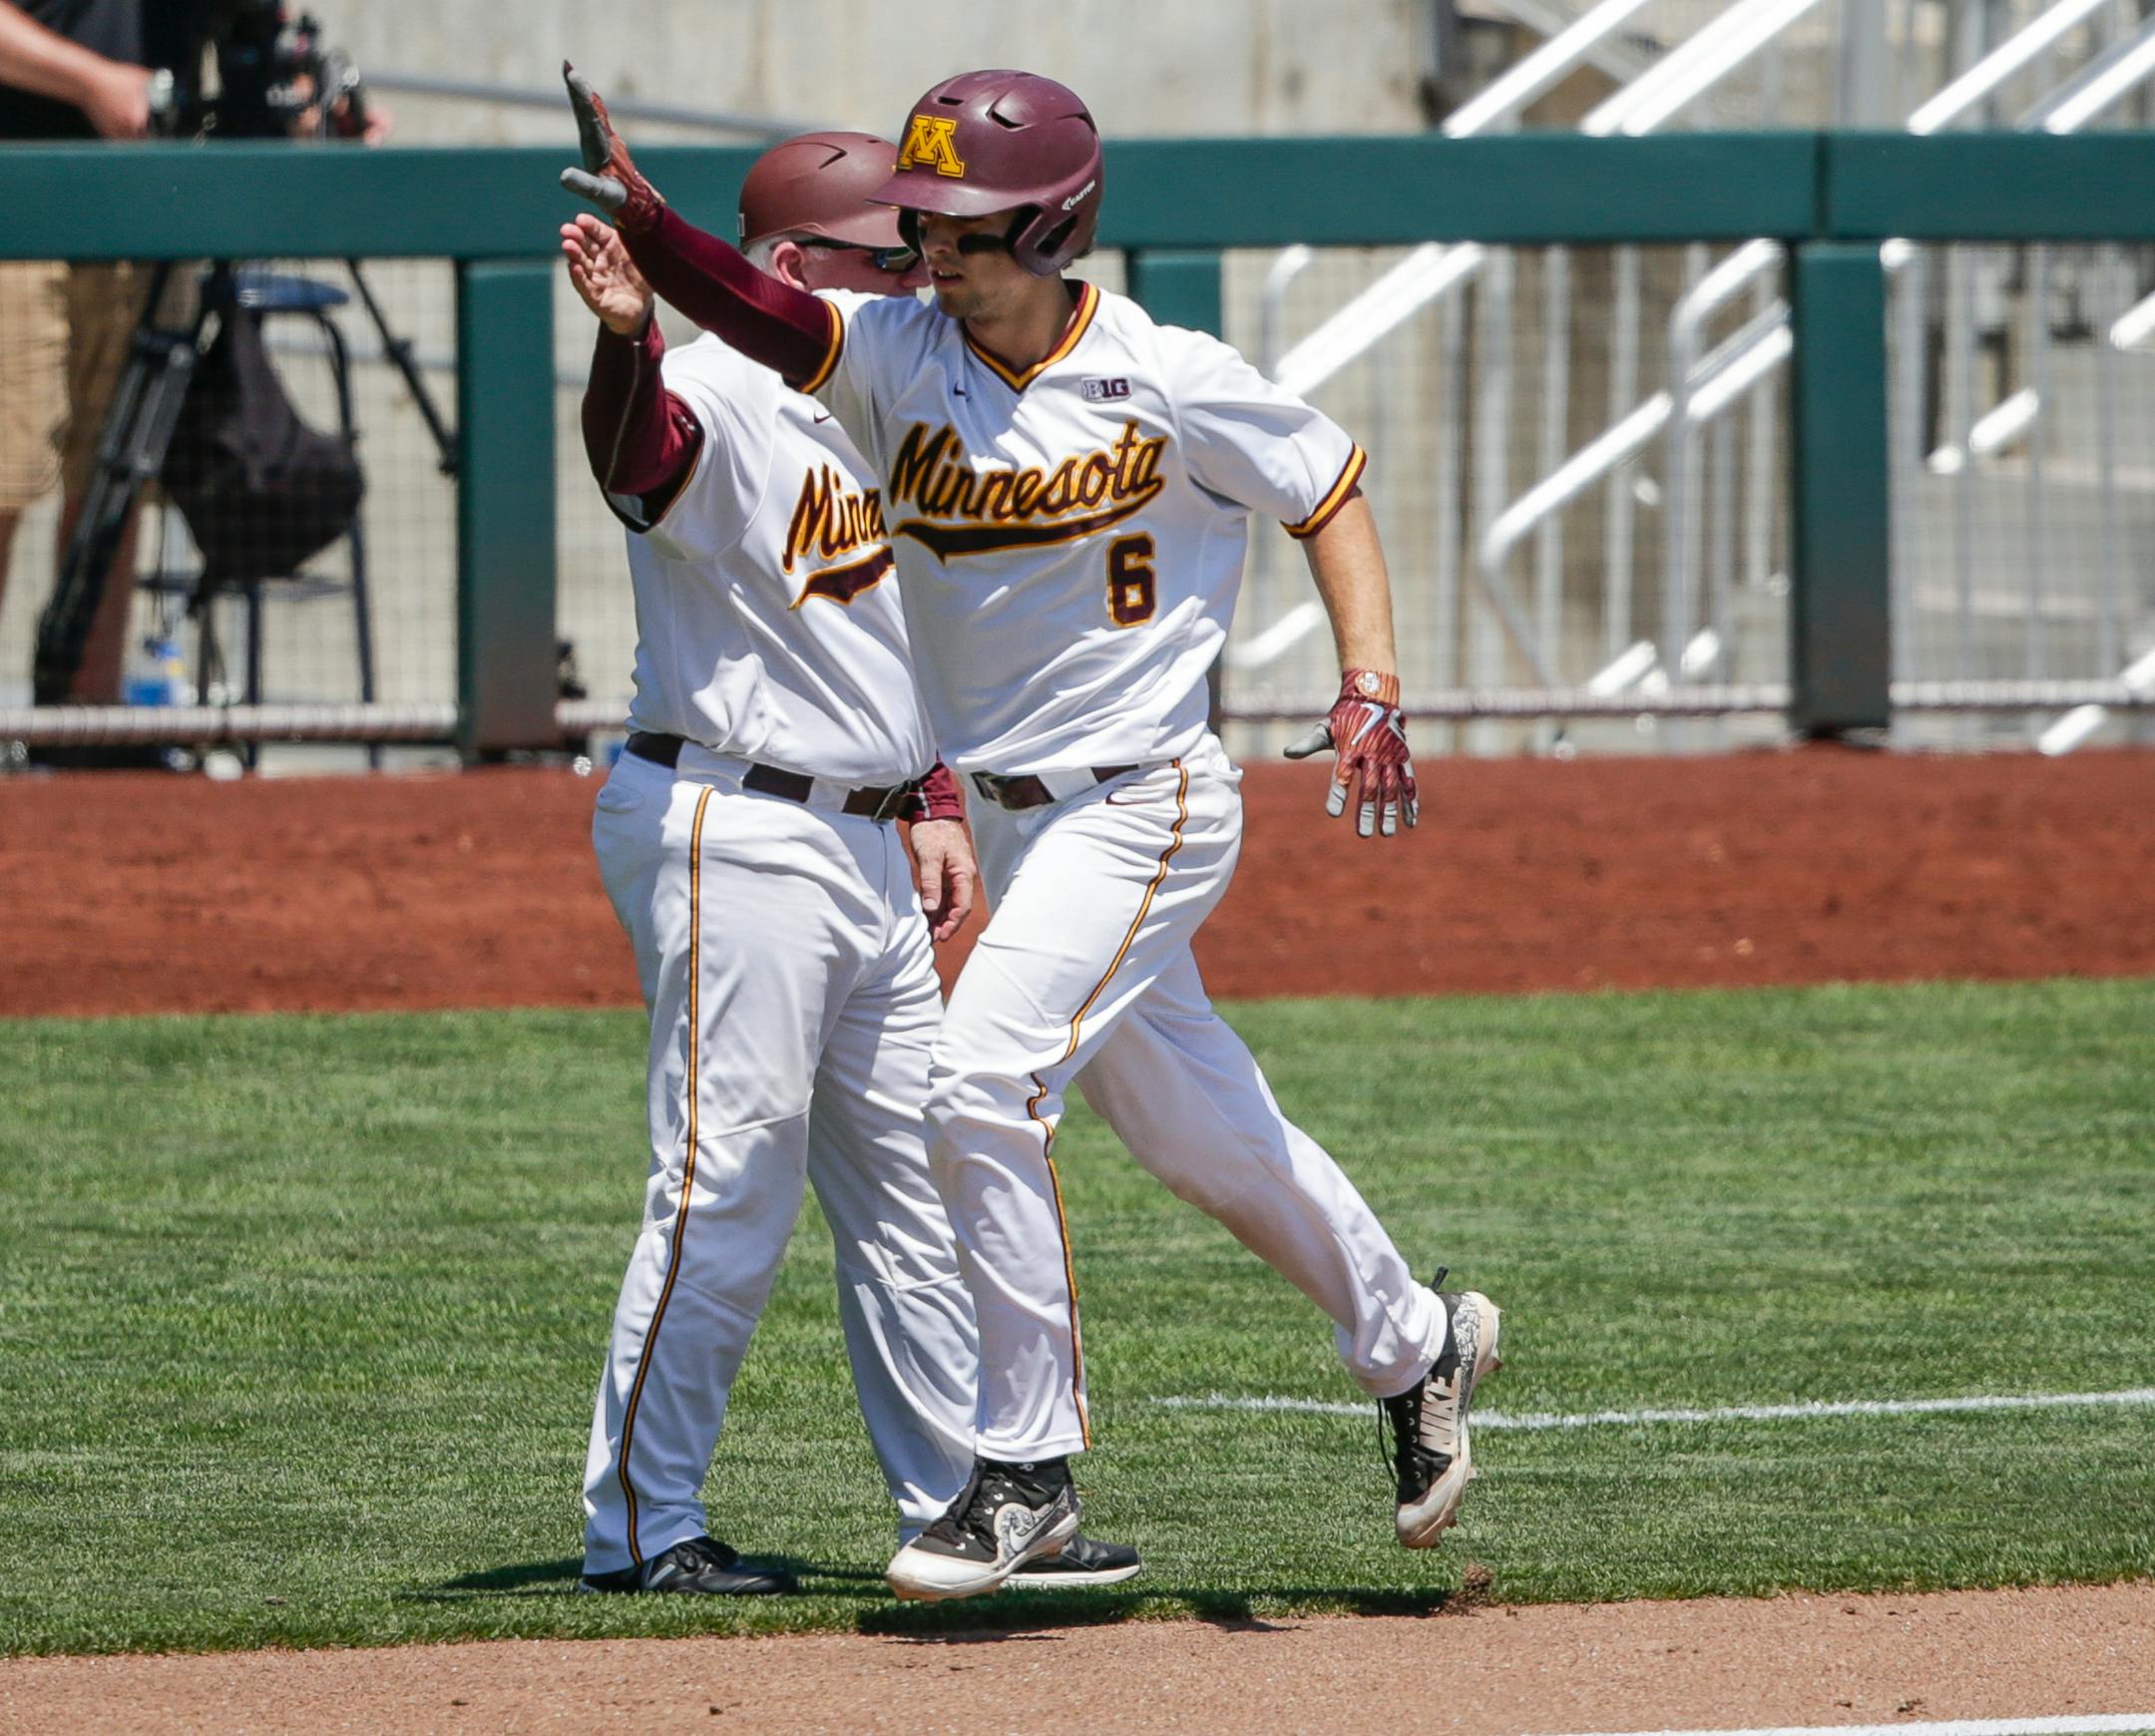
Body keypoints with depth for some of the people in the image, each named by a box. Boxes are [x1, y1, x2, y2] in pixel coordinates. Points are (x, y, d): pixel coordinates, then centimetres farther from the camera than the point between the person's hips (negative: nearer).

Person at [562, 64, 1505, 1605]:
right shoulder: (900, 351, -3)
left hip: (1143, 801, -6)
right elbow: (765, 313, -22)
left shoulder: (1169, 381, -13)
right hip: (1004, 813, 6)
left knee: (982, 1086, -19)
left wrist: (1373, 697, -11)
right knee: (1189, 1121, 17)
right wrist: (639, 219, -41)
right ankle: (1413, 1346, 38)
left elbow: (1328, 489, -1)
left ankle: (1030, 1466, -10)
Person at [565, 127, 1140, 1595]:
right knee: (730, 1185, -8)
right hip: (728, 833, -10)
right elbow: (639, 442, -38)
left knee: (913, 1188, 14)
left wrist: (932, 802, 17)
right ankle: (641, 1525, -1)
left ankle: (972, 1503, 22)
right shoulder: (719, 395, -14)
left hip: (866, 850, 10)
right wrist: (627, 338, -59)